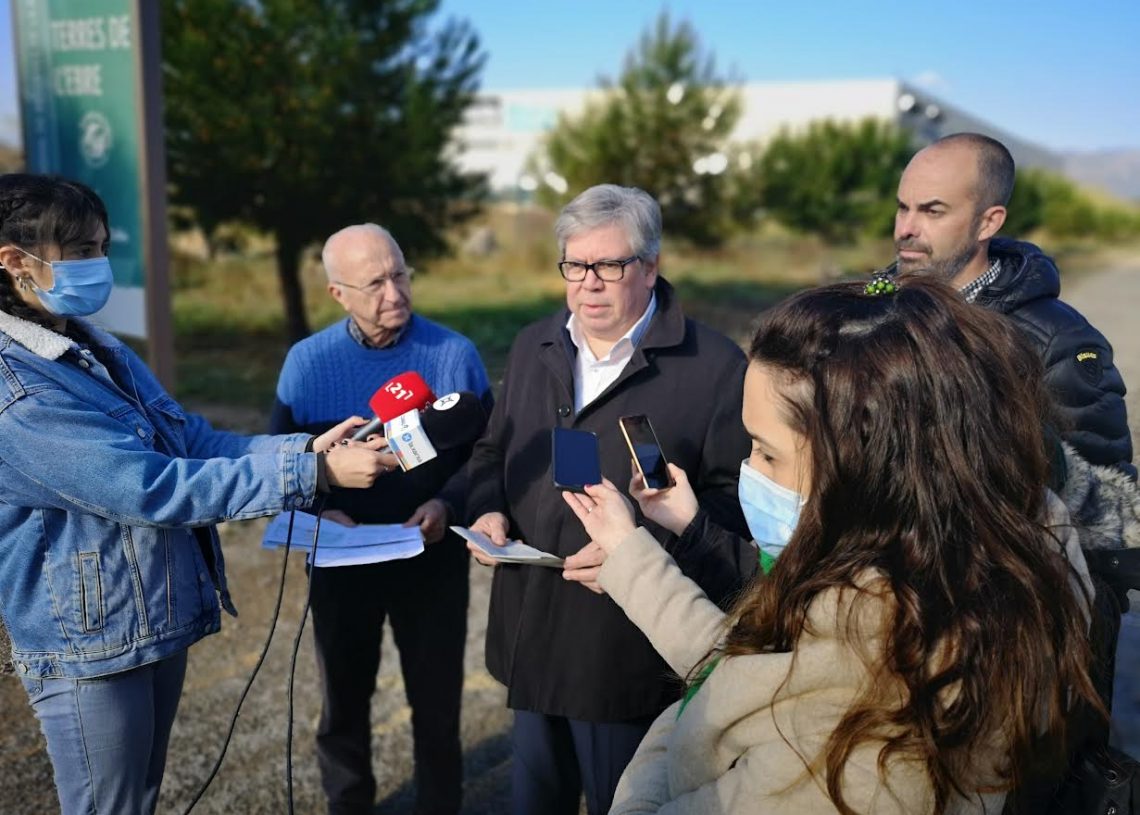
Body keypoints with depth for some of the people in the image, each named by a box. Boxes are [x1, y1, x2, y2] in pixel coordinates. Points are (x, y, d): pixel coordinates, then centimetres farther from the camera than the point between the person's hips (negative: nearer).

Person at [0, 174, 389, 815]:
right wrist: (312, 473, -28)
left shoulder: (101, 350, 6)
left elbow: (197, 439, 6)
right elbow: (152, 488, -28)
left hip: (162, 621, 9)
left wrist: (307, 446, -10)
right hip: (91, 649, -8)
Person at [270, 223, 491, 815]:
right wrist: (318, 511, -17)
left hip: (434, 559, -1)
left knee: (436, 701, 13)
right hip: (341, 561, 2)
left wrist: (447, 505, -20)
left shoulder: (455, 354, -10)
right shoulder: (306, 361, -6)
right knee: (342, 700, 18)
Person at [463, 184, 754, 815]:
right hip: (530, 640, 6)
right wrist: (487, 510, -1)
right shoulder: (533, 347, 9)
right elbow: (492, 453, 20)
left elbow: (736, 503, -14)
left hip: (634, 659, -6)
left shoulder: (714, 366, -12)